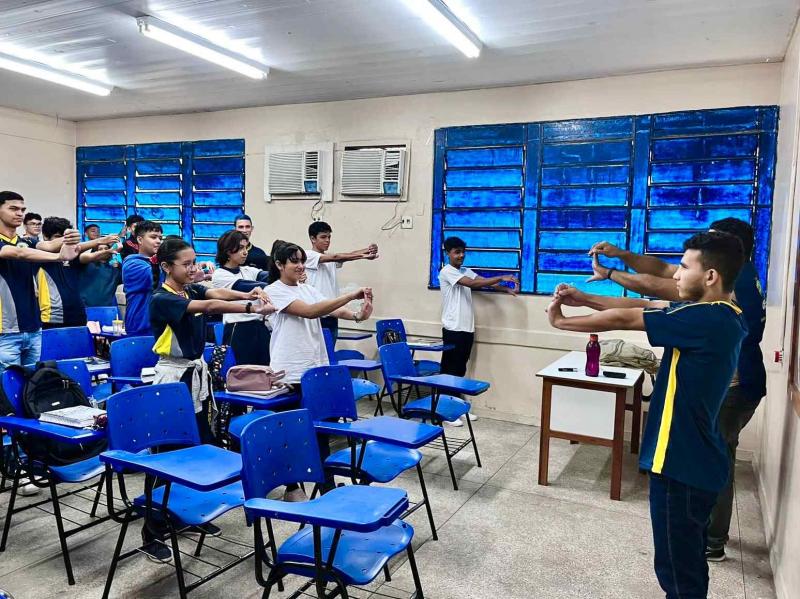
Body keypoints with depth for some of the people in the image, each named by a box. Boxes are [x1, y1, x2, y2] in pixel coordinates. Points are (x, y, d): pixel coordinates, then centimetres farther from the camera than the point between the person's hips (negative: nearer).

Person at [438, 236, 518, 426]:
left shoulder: (466, 271, 16)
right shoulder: (446, 272, -10)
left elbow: (485, 282, 4)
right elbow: (473, 284, -22)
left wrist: (507, 289, -13)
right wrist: (501, 278, -24)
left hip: (467, 329, 8)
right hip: (453, 329, -8)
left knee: (460, 370, 13)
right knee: (450, 370, -2)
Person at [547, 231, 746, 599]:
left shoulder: (708, 319, -24)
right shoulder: (721, 316, 6)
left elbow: (622, 320, -19)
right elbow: (643, 305, 8)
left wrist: (561, 321, -6)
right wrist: (584, 299, 2)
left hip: (682, 461, -10)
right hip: (694, 458, 10)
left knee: (677, 564, 6)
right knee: (687, 560, 25)